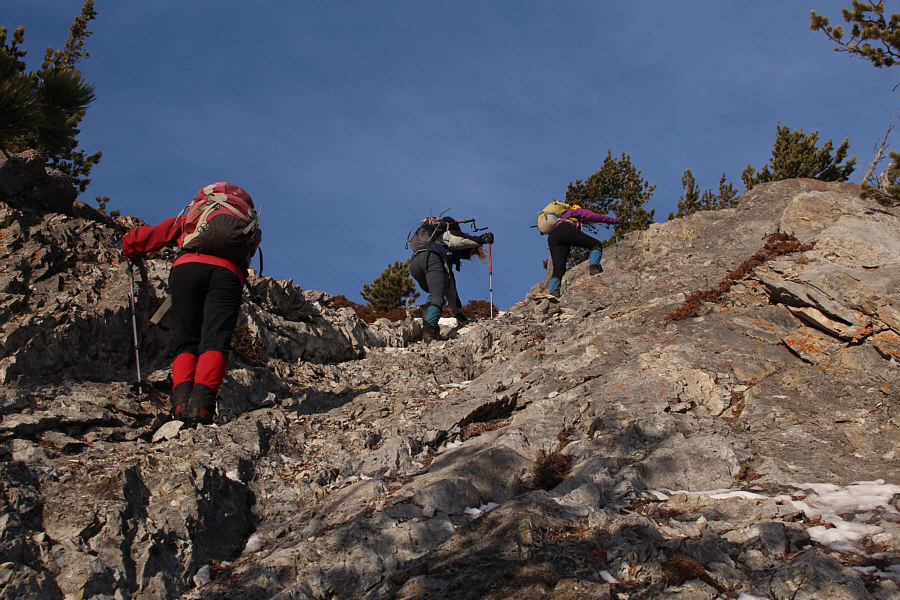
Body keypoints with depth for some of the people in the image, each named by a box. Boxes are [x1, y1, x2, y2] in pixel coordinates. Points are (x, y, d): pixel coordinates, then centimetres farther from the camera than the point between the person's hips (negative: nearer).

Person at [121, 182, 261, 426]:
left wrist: (133, 256, 59)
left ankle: (181, 397, -23)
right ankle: (202, 398, -34)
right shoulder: (250, 230, 39)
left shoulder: (189, 218, 36)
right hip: (228, 272, 0)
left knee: (186, 342, 2)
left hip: (187, 266, 1)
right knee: (214, 342, -10)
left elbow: (133, 240, 36)